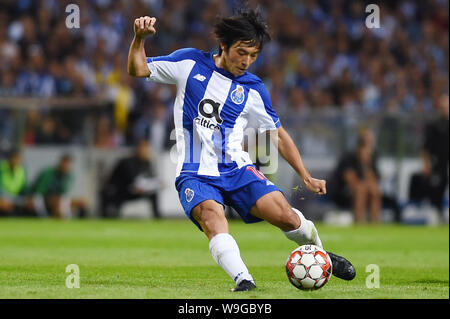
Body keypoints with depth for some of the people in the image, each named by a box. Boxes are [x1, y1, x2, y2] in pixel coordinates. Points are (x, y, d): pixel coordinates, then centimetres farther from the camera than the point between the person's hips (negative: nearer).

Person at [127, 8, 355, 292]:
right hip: (195, 174, -2)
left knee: (285, 216, -16)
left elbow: (279, 135, 15)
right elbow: (138, 70, 8)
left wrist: (306, 177, 9)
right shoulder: (190, 63, 3)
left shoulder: (254, 90, 6)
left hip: (236, 169, 2)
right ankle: (243, 280, -47)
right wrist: (140, 38, -11)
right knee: (212, 215, -34)